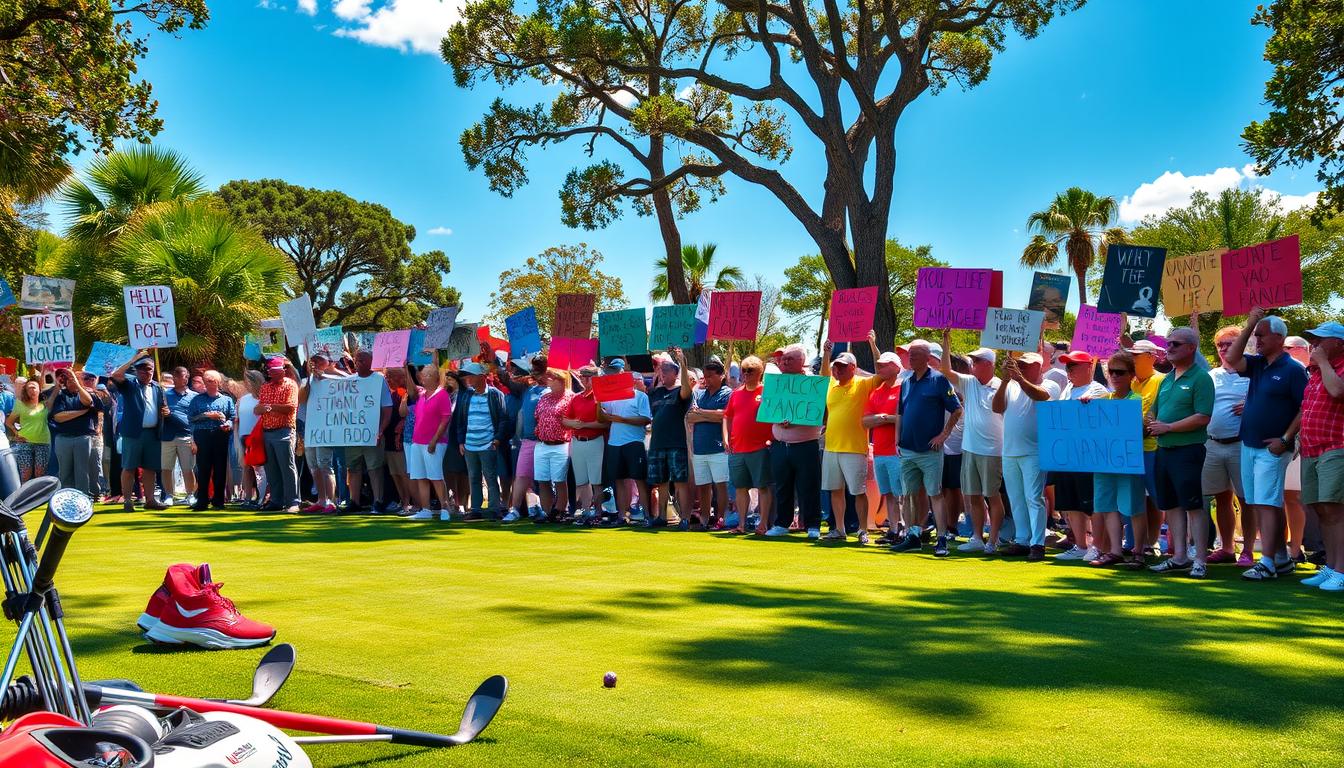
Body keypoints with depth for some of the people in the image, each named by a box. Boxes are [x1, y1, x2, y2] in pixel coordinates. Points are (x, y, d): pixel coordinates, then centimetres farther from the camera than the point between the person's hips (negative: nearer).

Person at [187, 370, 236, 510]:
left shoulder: (227, 399, 14)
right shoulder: (197, 399, 13)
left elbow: (233, 417, 8)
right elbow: (190, 417, 4)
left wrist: (228, 424, -12)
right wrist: (206, 415, -7)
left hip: (221, 436, 0)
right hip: (202, 436, 0)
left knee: (220, 469, 1)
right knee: (203, 469, -3)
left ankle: (218, 500, 8)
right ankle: (202, 501, 0)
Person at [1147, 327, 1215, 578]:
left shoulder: (1200, 378, -8)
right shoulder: (1167, 380, 16)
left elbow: (1202, 417, -17)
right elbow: (1155, 413, 23)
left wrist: (1167, 427, -15)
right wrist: (1152, 425, 0)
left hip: (1188, 449, -8)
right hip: (1164, 449, 8)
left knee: (1194, 505, -6)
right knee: (1171, 504, 10)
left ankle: (1200, 561, -2)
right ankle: (1179, 557, 17)